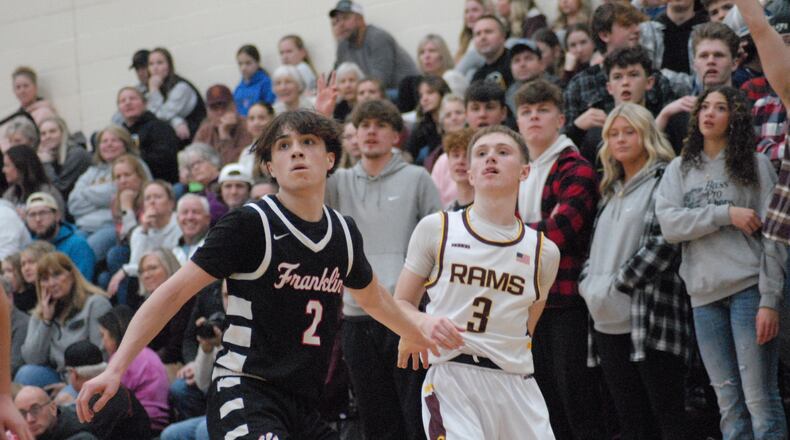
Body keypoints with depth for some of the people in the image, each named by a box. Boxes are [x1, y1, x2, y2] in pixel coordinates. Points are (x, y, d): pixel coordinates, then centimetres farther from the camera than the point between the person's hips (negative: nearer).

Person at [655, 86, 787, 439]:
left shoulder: (755, 165, 4)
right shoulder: (679, 169, 13)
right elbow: (669, 223, -3)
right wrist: (726, 214, -13)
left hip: (749, 289, -4)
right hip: (704, 296, 4)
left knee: (759, 400, -9)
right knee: (729, 405, 5)